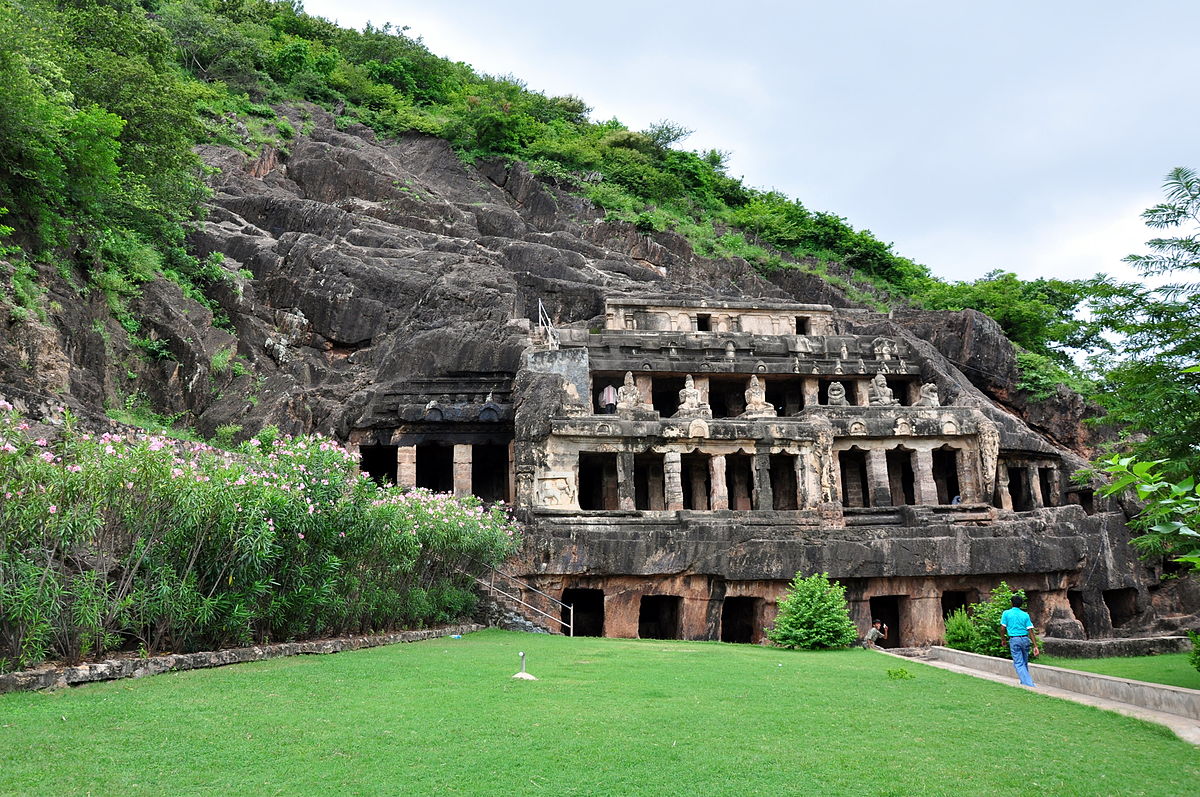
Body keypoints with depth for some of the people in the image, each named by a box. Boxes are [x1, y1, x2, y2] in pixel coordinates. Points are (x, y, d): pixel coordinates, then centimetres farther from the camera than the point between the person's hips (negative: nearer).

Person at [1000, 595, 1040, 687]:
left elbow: (1002, 629, -3)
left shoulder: (1006, 613, 0)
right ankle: (1024, 682, 29)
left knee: (1019, 664, -2)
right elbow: (1031, 631, 1)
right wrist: (1035, 646, 0)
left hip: (1014, 640, -4)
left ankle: (1029, 684, -14)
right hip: (1025, 639, 4)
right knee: (1024, 663, 19)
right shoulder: (1025, 615, 7)